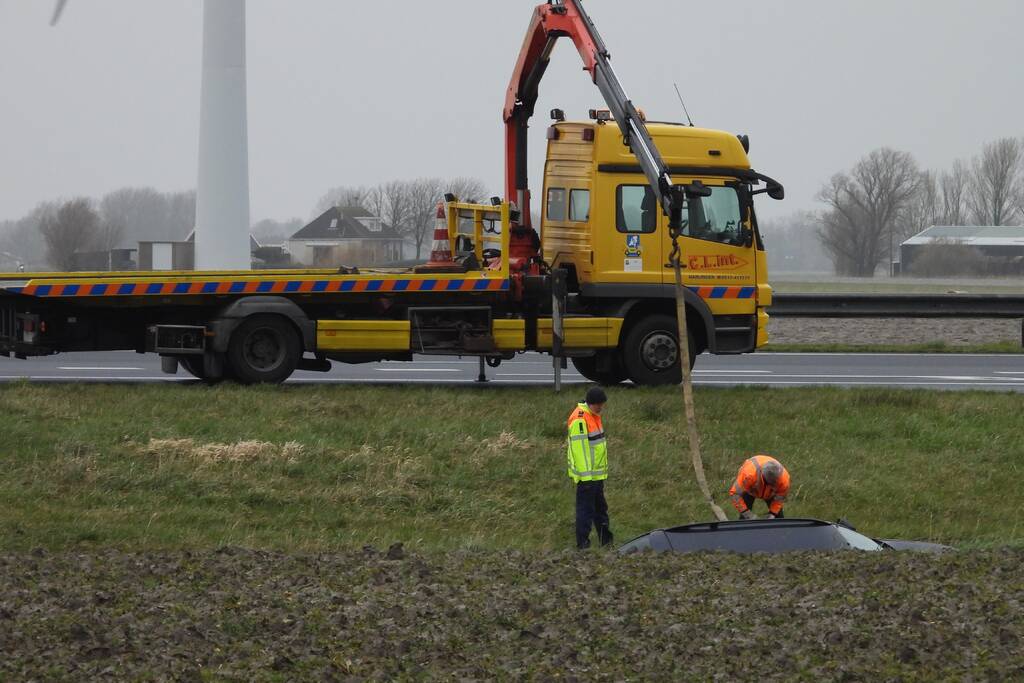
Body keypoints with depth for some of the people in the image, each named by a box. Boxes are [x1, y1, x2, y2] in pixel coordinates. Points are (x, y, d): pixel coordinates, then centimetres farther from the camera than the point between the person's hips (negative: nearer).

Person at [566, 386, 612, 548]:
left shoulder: (594, 415, 12)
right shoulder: (579, 419, -20)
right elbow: (579, 448, -23)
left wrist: (602, 469, 25)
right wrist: (585, 475, -24)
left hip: (597, 473, 10)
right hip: (586, 475, -10)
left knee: (600, 508, 18)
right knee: (586, 509, -4)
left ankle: (606, 541, 28)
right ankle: (583, 543, 1)